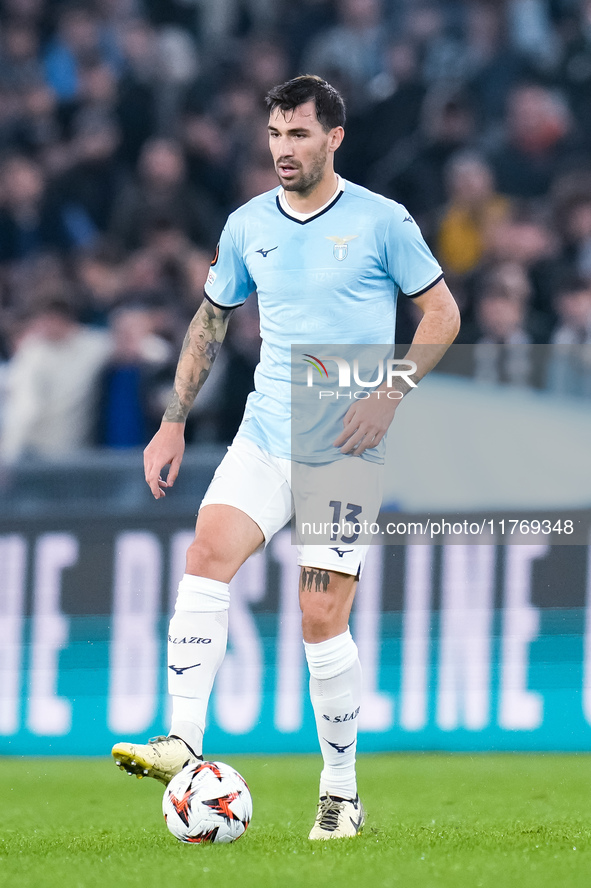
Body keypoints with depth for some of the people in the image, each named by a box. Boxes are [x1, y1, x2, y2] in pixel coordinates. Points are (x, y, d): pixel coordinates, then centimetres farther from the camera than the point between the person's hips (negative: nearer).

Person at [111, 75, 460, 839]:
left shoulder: (381, 222, -3)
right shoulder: (248, 226, 8)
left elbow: (442, 312, 2)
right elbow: (210, 319, 20)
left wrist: (391, 394, -11)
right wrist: (173, 422, 13)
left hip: (346, 450, -3)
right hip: (264, 434, 3)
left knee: (321, 621, -5)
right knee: (207, 552, -22)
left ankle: (341, 796, 9)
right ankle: (182, 742, -28)